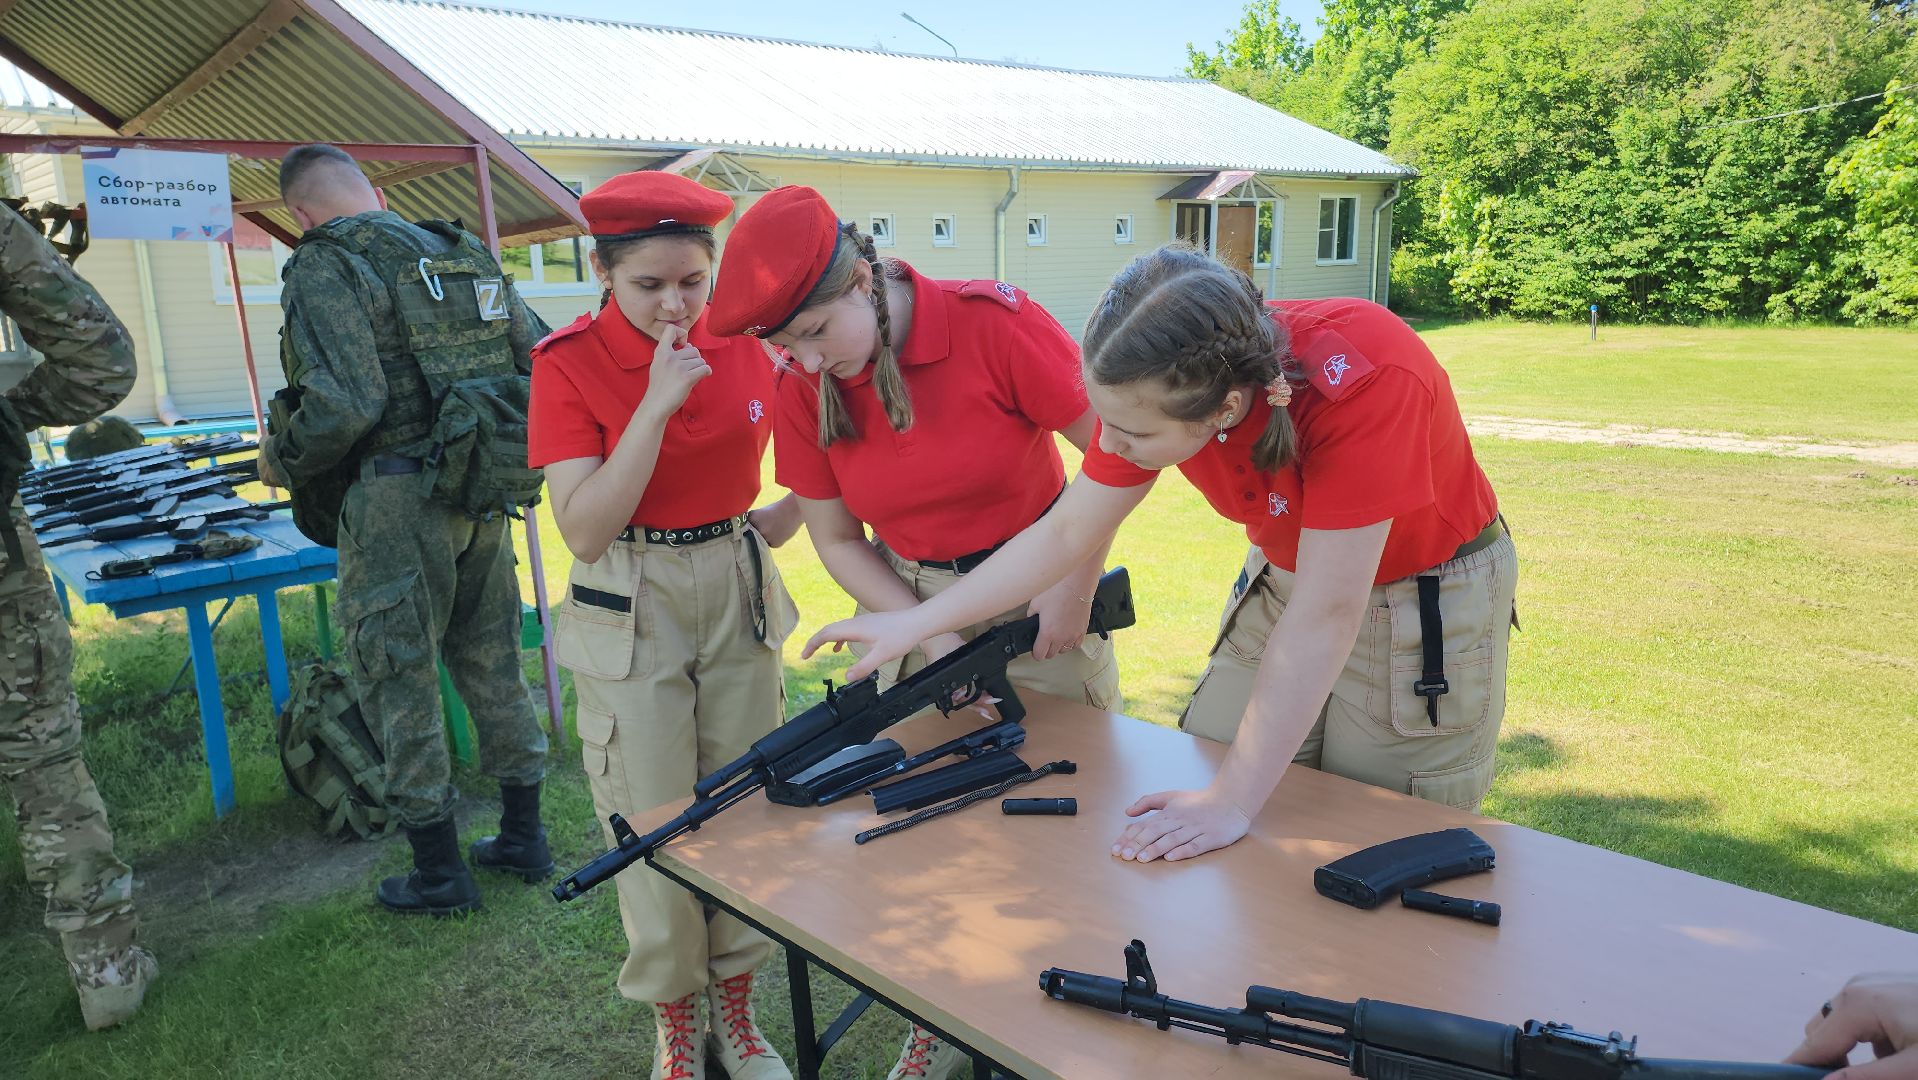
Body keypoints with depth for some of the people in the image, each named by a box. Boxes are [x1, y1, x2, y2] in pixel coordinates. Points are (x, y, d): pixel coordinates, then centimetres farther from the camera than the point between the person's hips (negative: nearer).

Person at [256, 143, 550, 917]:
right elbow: (541, 361, 11)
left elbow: (345, 405, -19)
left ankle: (440, 874, 16)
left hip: (397, 504, -6)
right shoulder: (468, 254, 12)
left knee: (399, 680, 6)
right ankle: (523, 838, 27)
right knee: (493, 665, 17)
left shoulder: (324, 267, -8)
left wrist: (281, 462, -1)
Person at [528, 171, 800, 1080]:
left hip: (741, 594, 3)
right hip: (630, 612, -3)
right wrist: (657, 402, -24)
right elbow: (583, 529, -18)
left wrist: (785, 515, -3)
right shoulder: (568, 363, -11)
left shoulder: (745, 343, -2)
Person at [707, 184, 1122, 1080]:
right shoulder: (803, 387, -9)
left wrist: (1075, 585, -15)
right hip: (911, 605, 3)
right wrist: (932, 637, -13)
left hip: (1038, 596, -2)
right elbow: (836, 540, -1)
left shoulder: (992, 322, -21)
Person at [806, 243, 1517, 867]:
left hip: (1431, 604, -4)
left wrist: (1234, 801, -32)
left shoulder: (1365, 379, -37)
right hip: (1281, 578, 5)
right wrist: (914, 623, -7)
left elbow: (1325, 616, -34)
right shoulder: (1158, 391, -20)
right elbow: (1066, 533, -7)